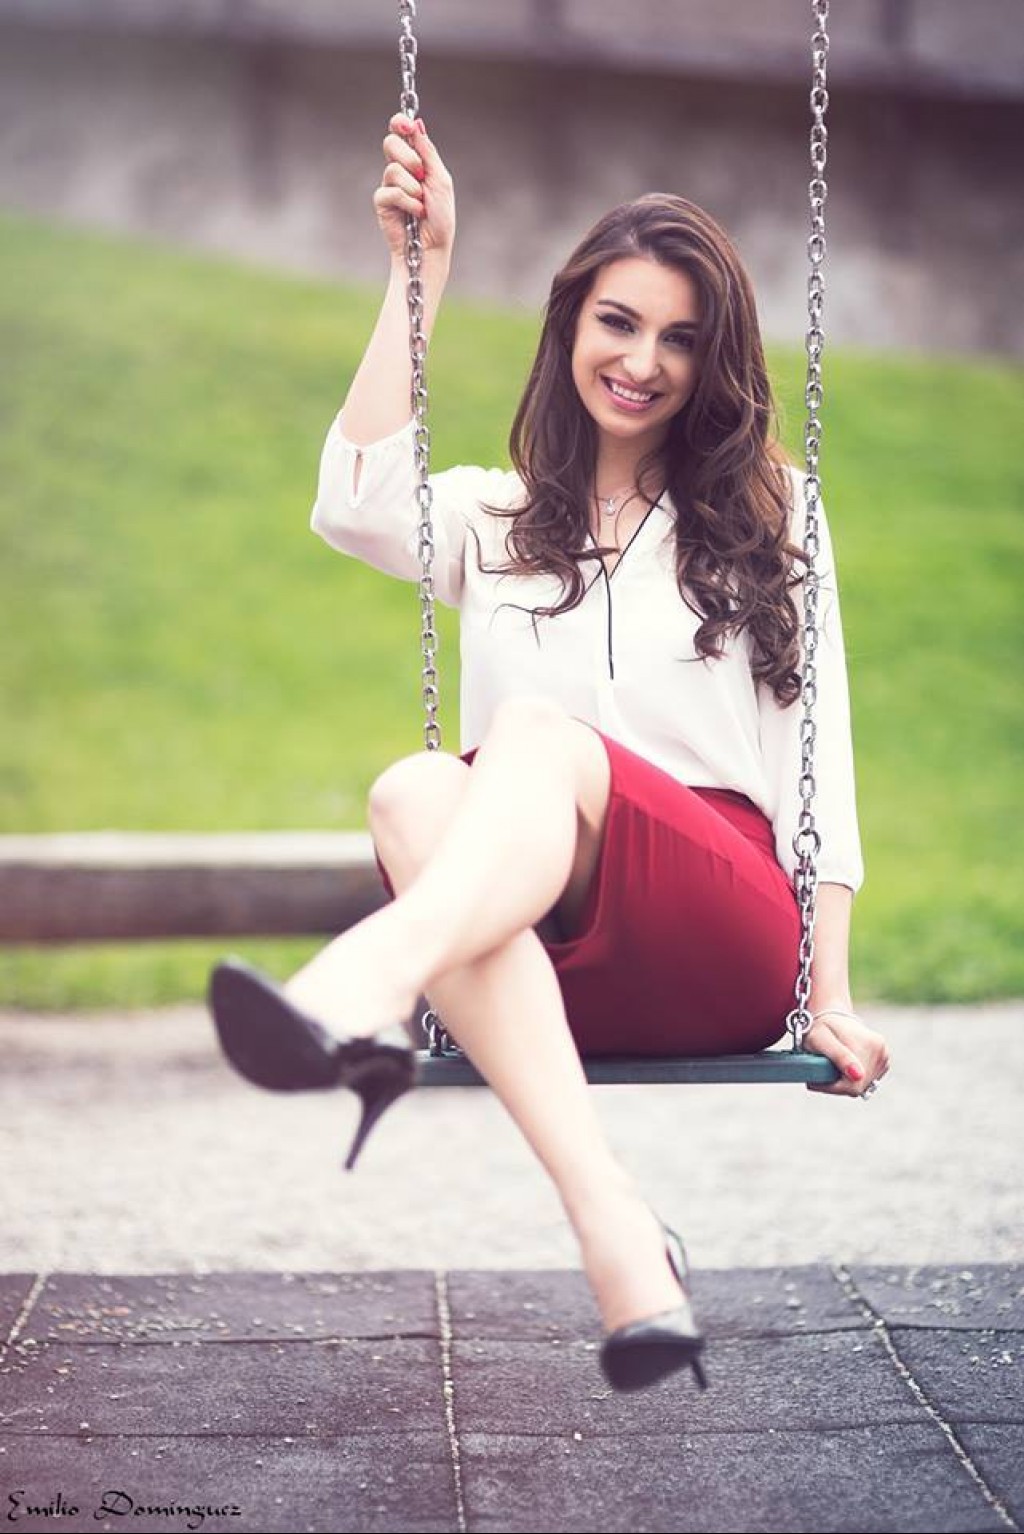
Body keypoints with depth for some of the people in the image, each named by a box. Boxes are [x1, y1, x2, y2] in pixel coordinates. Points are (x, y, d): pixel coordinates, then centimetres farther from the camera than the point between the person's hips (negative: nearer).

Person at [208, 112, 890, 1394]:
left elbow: (814, 757, 12)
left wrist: (830, 994, 2)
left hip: (727, 949, -2)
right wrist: (419, 272, 2)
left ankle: (350, 997, -64)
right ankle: (614, 1228, -48)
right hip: (551, 964, 2)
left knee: (538, 733, -32)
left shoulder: (767, 515, 19)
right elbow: (354, 509, -1)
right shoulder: (495, 521, 22)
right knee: (414, 792, -33)